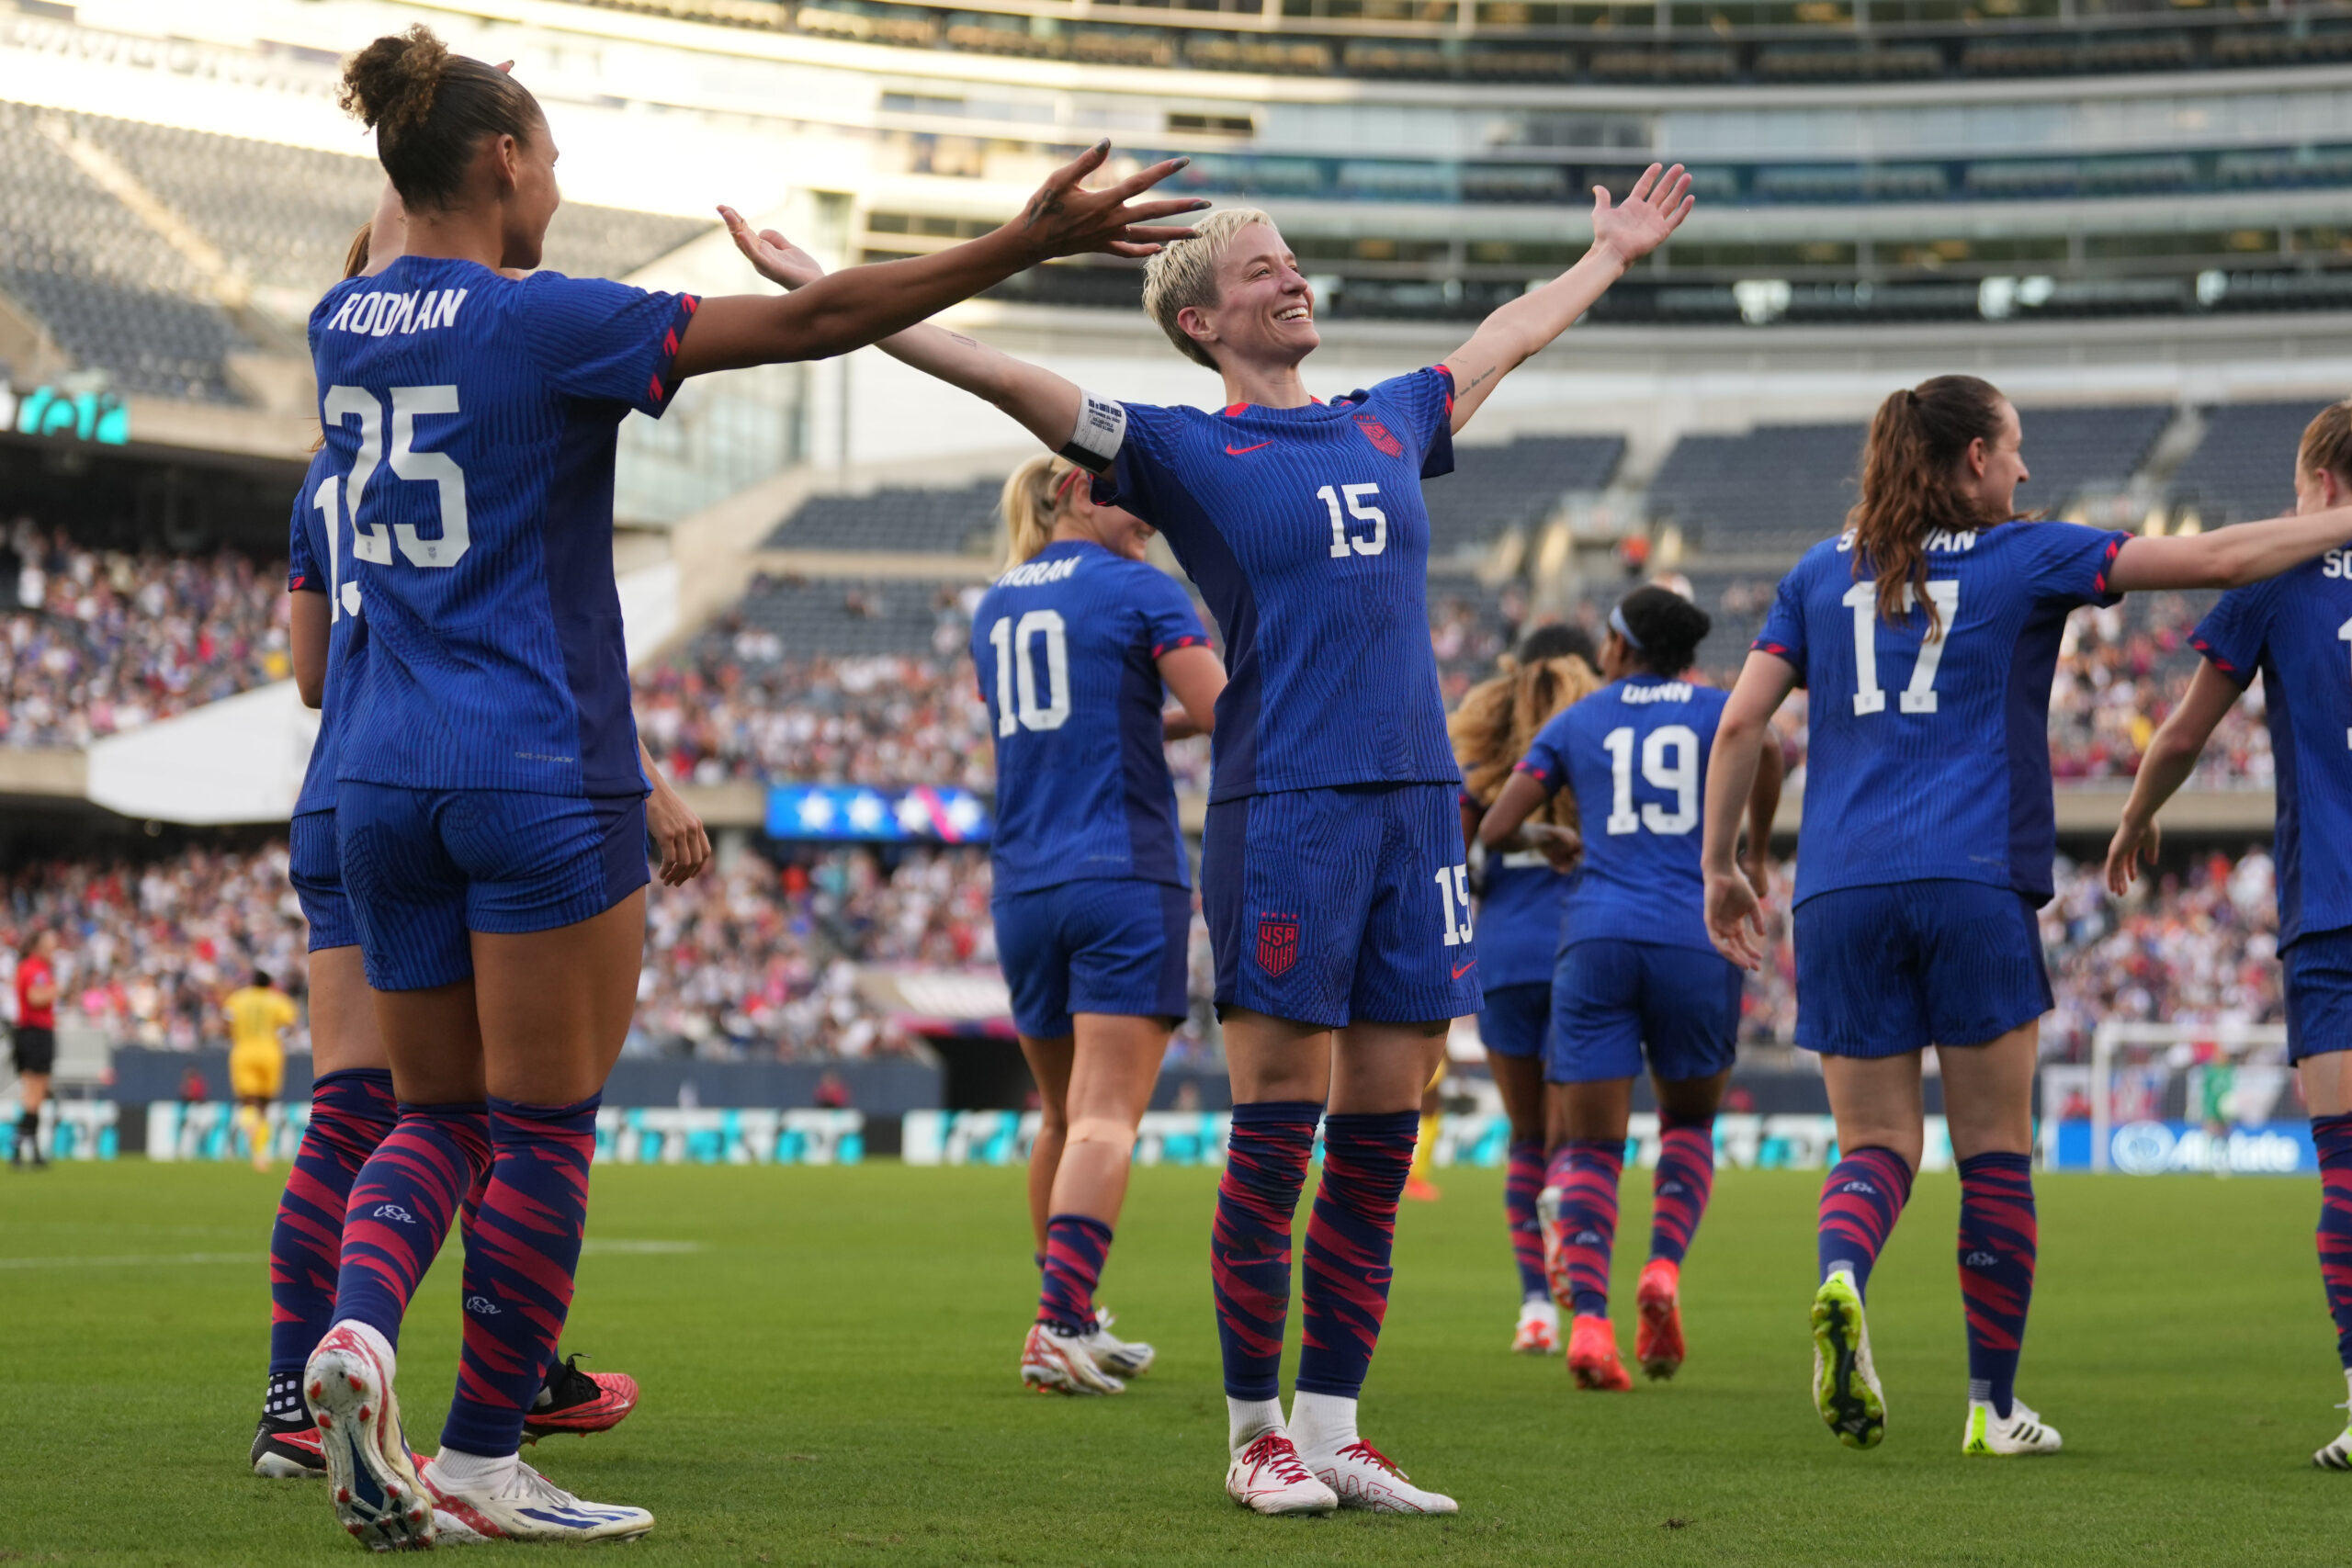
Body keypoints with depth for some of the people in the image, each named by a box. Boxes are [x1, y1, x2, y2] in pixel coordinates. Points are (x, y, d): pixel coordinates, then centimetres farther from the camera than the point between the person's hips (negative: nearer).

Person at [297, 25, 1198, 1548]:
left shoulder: (348, 323, 6)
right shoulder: (542, 322, -12)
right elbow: (808, 321, -15)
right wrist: (1026, 242, -13)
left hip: (387, 779, 7)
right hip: (542, 778, -7)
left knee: (438, 1116, 13)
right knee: (543, 1130, 3)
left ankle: (359, 1326, -14)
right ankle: (484, 1463, 7)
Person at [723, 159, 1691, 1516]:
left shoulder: (1390, 426, 18)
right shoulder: (1186, 449, 2)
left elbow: (1507, 338, 36)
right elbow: (1005, 377, -4)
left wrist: (1611, 255, 50)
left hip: (1418, 798, 5)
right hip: (1283, 807, -5)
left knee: (1380, 1138, 5)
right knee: (1277, 1133, -4)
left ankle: (1334, 1430, 12)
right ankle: (1258, 1432, 4)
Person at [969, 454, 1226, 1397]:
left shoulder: (994, 606, 16)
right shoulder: (1138, 589, -3)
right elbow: (1230, 718, -10)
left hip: (1022, 887, 6)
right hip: (1126, 878, -6)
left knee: (1061, 1115, 17)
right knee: (1104, 1116, -11)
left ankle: (1067, 1323, 24)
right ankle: (1060, 1327, -23)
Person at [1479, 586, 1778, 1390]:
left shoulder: (1573, 723, 15)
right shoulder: (1715, 707, 13)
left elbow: (1494, 830, 10)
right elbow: (1763, 752, -10)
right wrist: (1756, 858, 6)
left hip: (1597, 939, 0)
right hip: (1696, 939, 0)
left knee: (1588, 1145, 1)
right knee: (1689, 1121, 21)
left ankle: (1587, 1319, -21)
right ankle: (1665, 1270, -4)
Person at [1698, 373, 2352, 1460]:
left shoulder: (1822, 573, 13)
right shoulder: (2025, 557, 4)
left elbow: (1740, 723, 7)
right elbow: (2218, 559, 0)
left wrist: (1720, 867, 15)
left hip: (1840, 892, 3)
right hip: (1973, 883, -3)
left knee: (1876, 1146, 7)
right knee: (1996, 1155, 8)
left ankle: (1841, 1279, -26)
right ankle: (1993, 1406, 11)